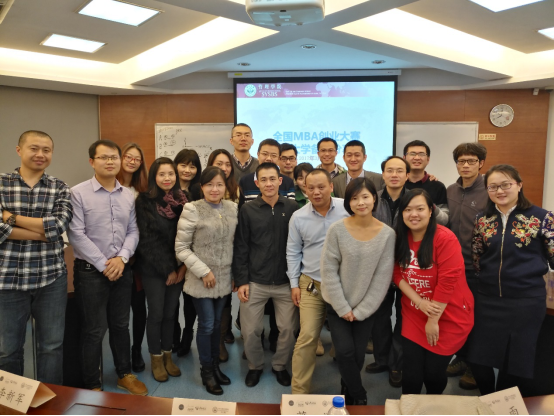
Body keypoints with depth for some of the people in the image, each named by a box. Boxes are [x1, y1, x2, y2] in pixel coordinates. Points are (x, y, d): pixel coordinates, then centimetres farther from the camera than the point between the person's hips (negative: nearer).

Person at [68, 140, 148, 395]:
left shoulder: (128, 195, 5)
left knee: (121, 324, 16)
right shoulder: (78, 193, -9)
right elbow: (76, 234, -14)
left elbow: (133, 231, 5)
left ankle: (125, 375, 33)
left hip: (122, 269, 4)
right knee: (95, 329, 6)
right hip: (90, 271, -4)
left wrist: (121, 258, -11)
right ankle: (92, 385, 24)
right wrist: (103, 265, -14)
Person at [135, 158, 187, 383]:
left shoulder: (183, 200, 3)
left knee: (170, 313, 12)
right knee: (156, 313, 5)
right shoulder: (145, 201, -8)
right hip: (153, 268, -3)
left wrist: (183, 266, -8)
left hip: (179, 268, 3)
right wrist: (168, 269, -12)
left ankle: (167, 355, 29)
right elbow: (147, 239, -11)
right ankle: (156, 359, 24)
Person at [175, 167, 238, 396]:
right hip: (201, 280, -4)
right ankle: (206, 371, 26)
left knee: (217, 323, 17)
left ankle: (216, 365, 35)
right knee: (206, 325, 6)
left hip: (225, 278, 4)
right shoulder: (192, 210, -12)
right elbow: (181, 248, -11)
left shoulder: (233, 208, 0)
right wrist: (203, 271, -14)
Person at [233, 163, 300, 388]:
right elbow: (241, 248, 0)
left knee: (288, 329, 7)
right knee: (250, 330, 6)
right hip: (254, 282, 0)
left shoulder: (292, 207, -1)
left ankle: (280, 365, 34)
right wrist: (241, 281, -4)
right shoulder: (248, 210, -1)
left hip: (285, 282, 1)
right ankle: (255, 366, 34)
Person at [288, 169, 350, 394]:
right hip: (312, 284, 0)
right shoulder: (298, 217, -2)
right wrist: (294, 284, 4)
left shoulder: (347, 209, -7)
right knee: (307, 337, -2)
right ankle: (299, 391, 11)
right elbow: (293, 252, 6)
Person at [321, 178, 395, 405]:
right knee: (345, 351, -7)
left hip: (366, 308, 1)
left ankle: (348, 392, 38)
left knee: (358, 355, 8)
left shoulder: (387, 234, -11)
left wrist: (361, 310, -8)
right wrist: (342, 307, -11)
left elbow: (383, 278, -8)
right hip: (337, 305, -1)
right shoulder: (337, 229, -14)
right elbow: (328, 270, -11)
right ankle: (359, 396, 20)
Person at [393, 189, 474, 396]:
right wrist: (419, 302, -15)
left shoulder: (445, 238, -19)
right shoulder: (400, 238, -2)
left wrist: (433, 321, -16)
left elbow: (447, 282, -21)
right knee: (411, 371, 3)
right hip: (414, 315, 4)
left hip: (448, 317, -4)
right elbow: (397, 274, -1)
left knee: (434, 371, 6)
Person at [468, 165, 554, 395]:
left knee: (516, 361, 10)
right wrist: (487, 281, 8)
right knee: (478, 359, 8)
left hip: (526, 300, -3)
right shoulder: (483, 221, 4)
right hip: (488, 300, 3)